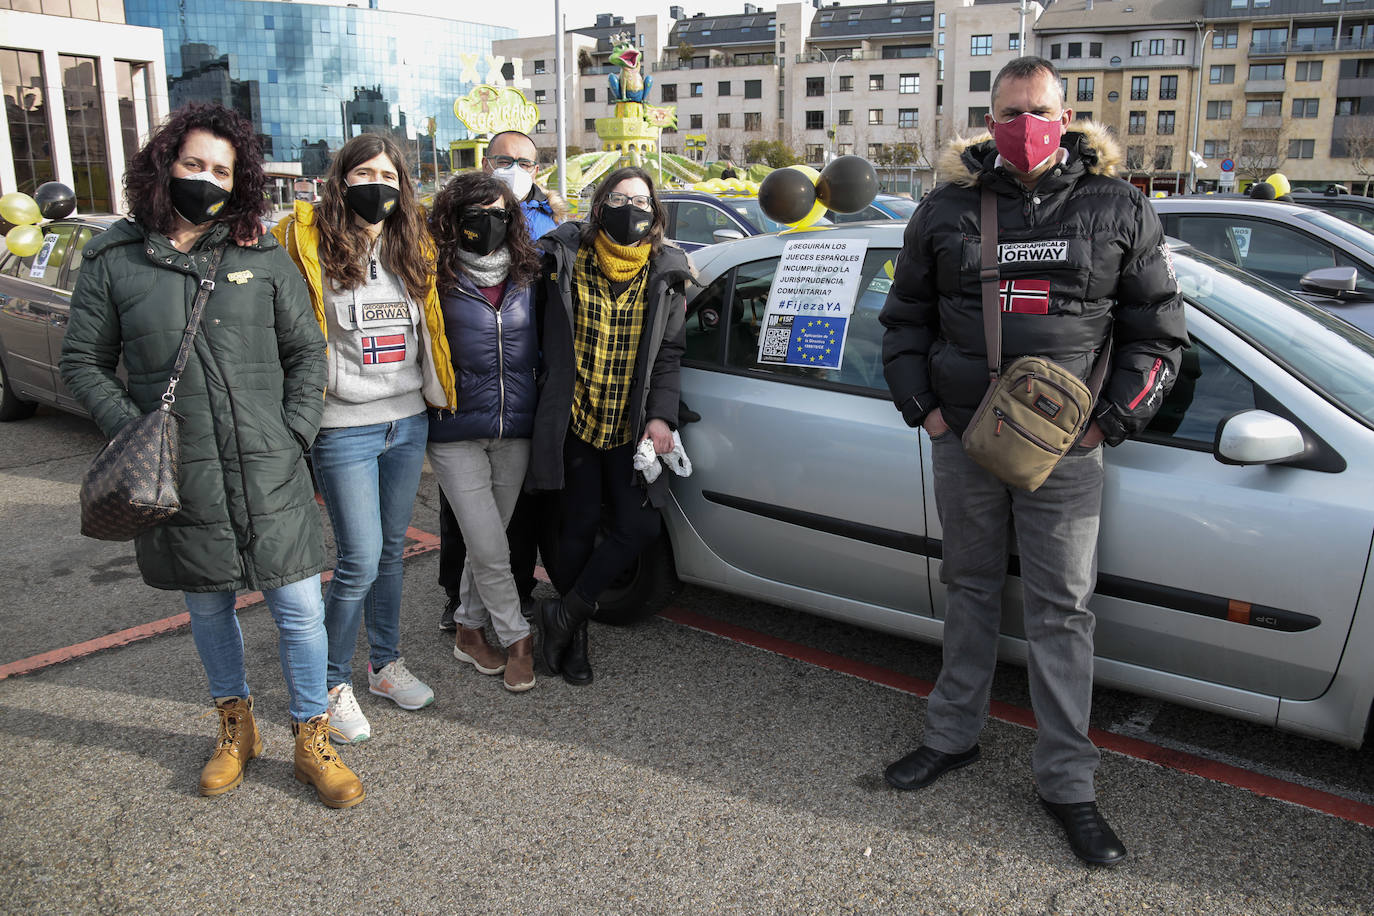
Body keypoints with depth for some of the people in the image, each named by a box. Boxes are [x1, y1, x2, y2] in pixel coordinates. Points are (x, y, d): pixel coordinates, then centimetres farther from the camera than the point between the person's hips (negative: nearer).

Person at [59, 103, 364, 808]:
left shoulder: (264, 257, 4)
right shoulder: (113, 260, 3)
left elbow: (307, 352, 8)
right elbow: (83, 362, 7)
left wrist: (295, 433, -3)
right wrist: (129, 430, -8)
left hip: (271, 477, 0)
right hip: (179, 482, 0)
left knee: (300, 611, 3)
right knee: (208, 610, 16)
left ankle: (312, 740, 22)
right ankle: (235, 726, 39)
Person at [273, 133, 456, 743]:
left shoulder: (413, 250, 9)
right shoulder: (308, 244, -7)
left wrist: (433, 398, 14)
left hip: (408, 423, 5)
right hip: (345, 430, -5)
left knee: (390, 551, 15)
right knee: (360, 561, -4)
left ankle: (385, 664, 30)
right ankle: (334, 683, 15)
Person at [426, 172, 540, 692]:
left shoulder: (526, 273, 5)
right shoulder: (437, 278, -7)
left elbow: (543, 343, 16)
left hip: (515, 432, 4)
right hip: (457, 434, -4)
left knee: (486, 543, 13)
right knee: (490, 549, -4)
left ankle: (470, 632, 30)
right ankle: (517, 639, 14)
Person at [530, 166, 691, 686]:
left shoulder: (666, 273, 3)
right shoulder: (565, 258, -3)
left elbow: (669, 353, 5)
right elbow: (542, 334, 4)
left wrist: (661, 416, -5)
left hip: (631, 427, 2)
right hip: (574, 422, -2)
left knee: (639, 527, -4)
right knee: (579, 529, 5)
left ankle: (565, 613, 16)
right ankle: (574, 633, 26)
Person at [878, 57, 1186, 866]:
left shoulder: (1119, 210, 2)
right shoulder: (947, 210, 5)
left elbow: (1159, 333, 4)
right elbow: (906, 318, 13)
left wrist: (1111, 423, -5)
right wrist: (922, 406, 2)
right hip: (963, 441, 2)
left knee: (1063, 609, 3)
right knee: (971, 591, 15)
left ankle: (1068, 780, 16)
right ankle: (955, 737, 31)